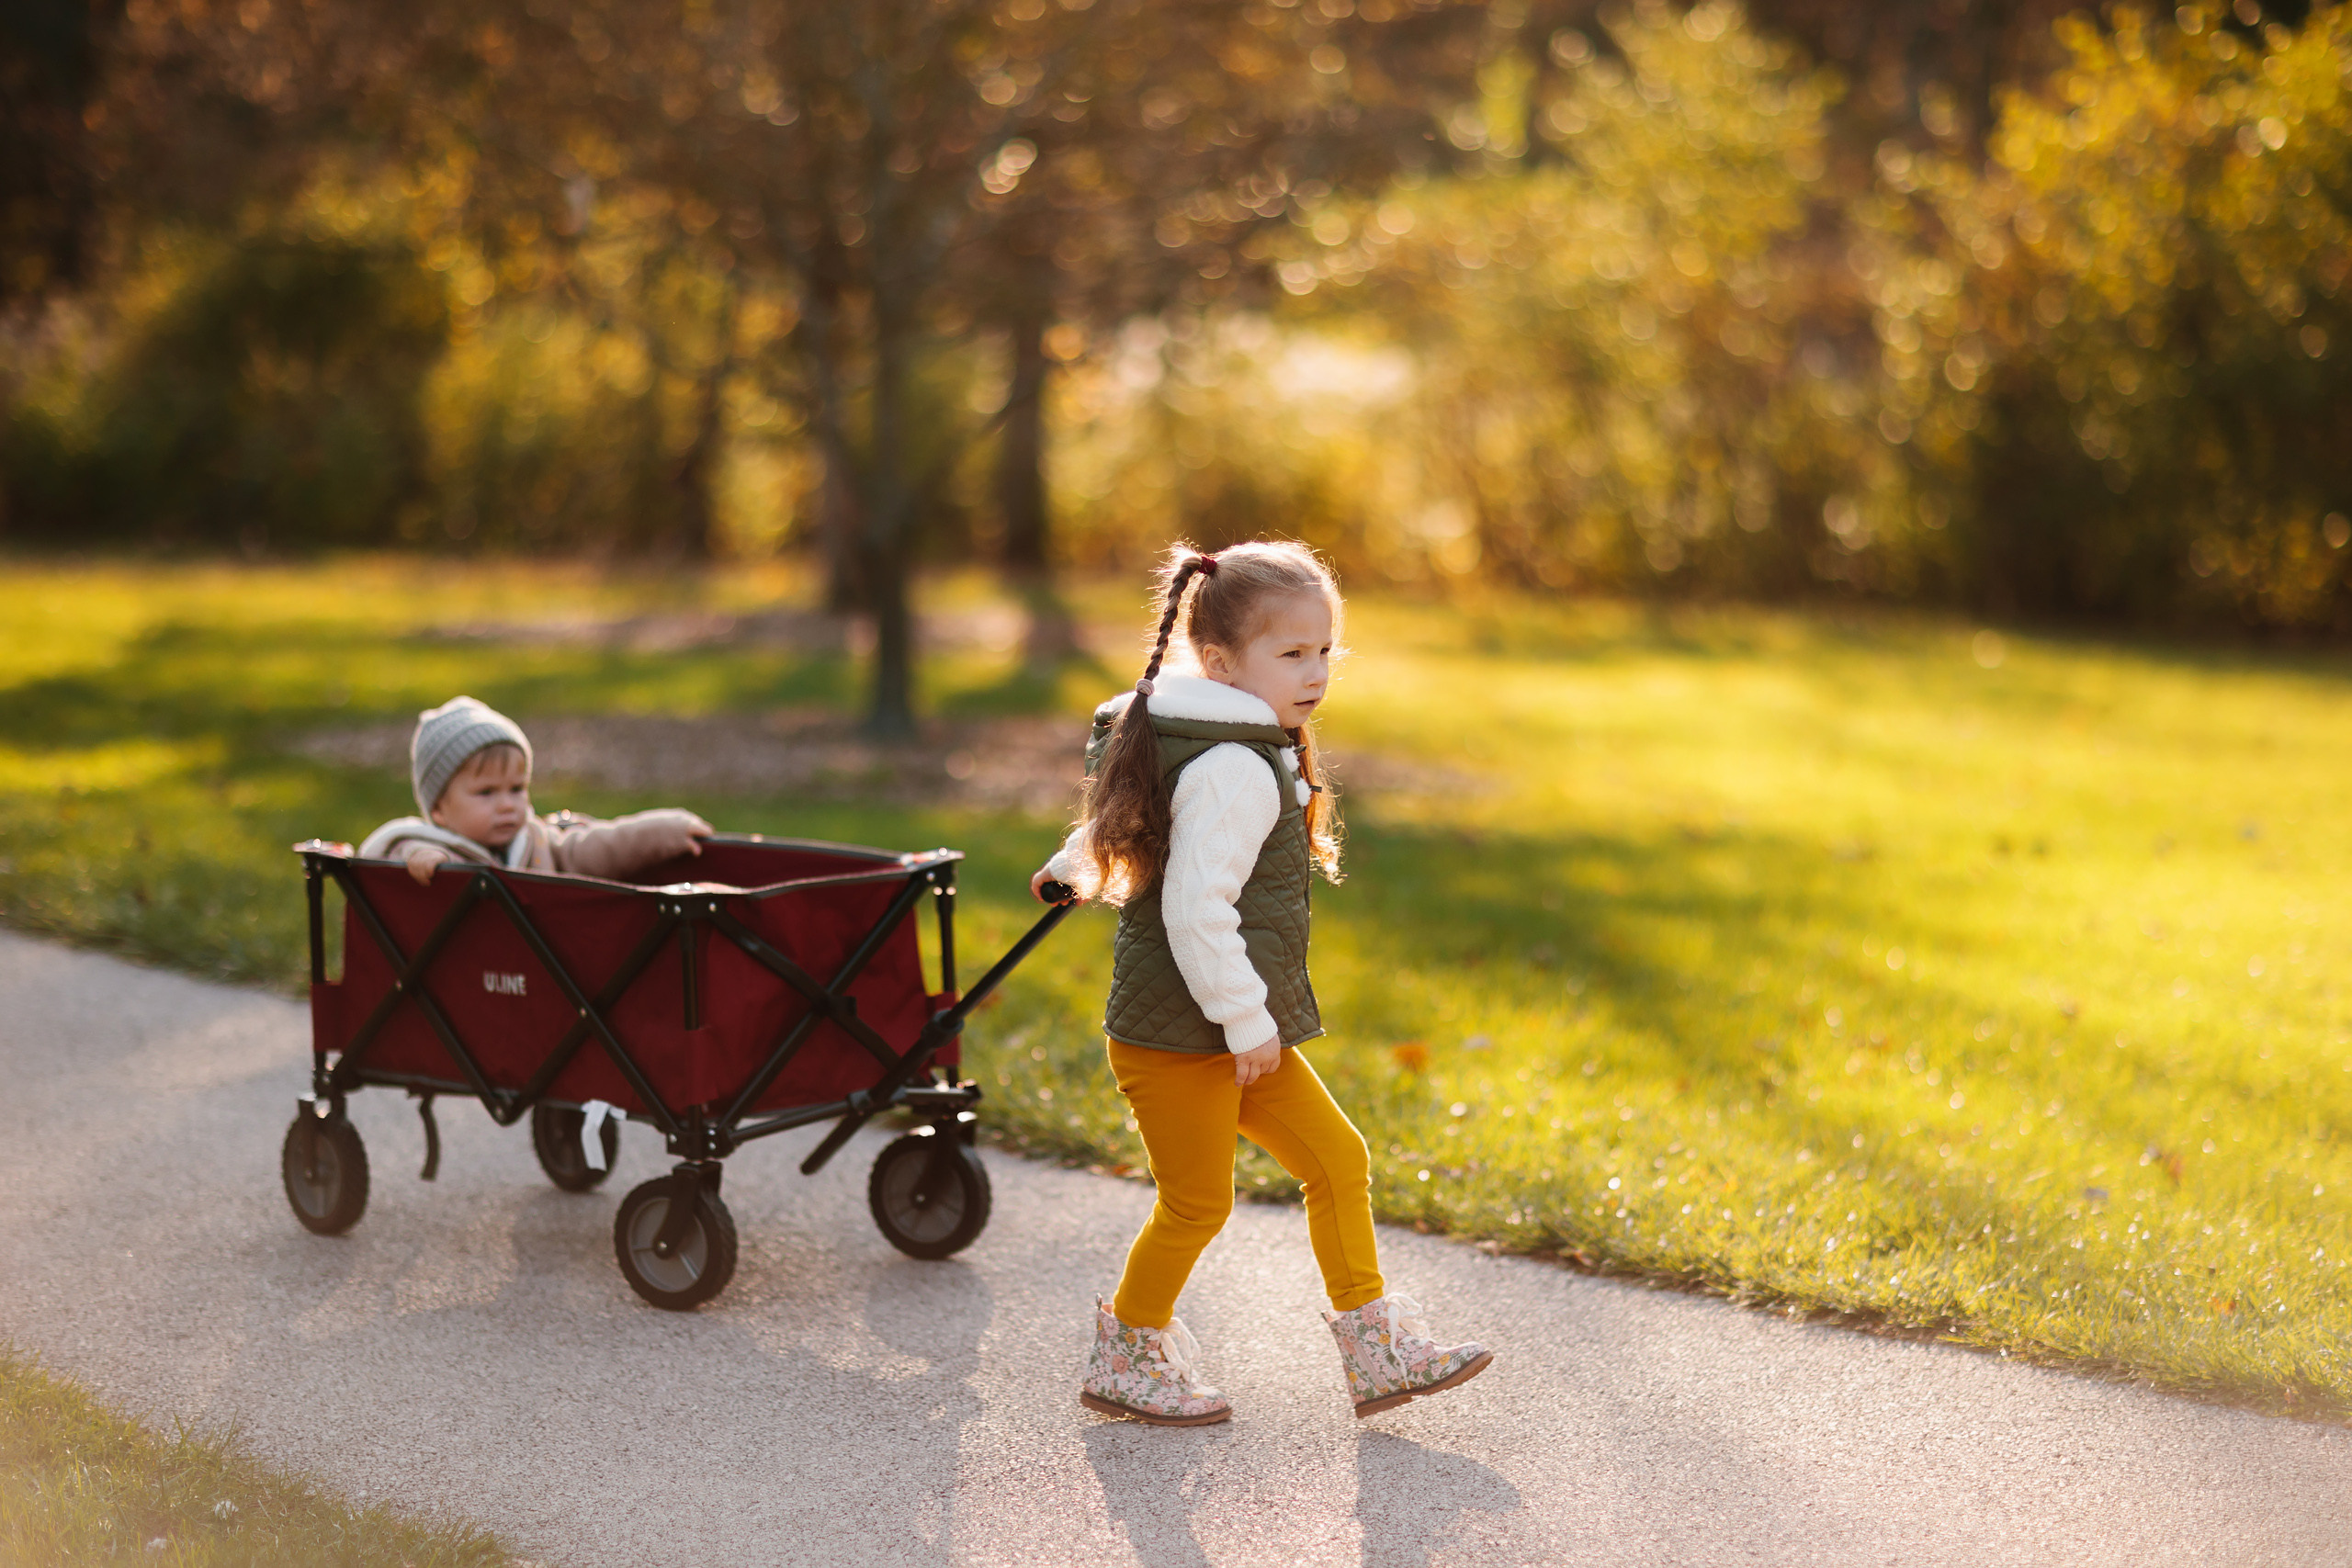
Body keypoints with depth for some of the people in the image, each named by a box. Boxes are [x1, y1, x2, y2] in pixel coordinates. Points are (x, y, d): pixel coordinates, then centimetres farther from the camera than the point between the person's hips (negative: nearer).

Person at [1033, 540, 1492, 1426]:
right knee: (1198, 1203, 2)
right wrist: (1245, 1020, -21)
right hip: (1179, 1037, -10)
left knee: (1338, 1161, 10)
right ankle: (1126, 1360, 21)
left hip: (1235, 1035, 10)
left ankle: (1378, 1351, 16)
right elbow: (1197, 908, -27)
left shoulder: (1253, 750, 12)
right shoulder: (1234, 770, -21)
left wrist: (1071, 868, 44)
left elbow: (1122, 826, 28)